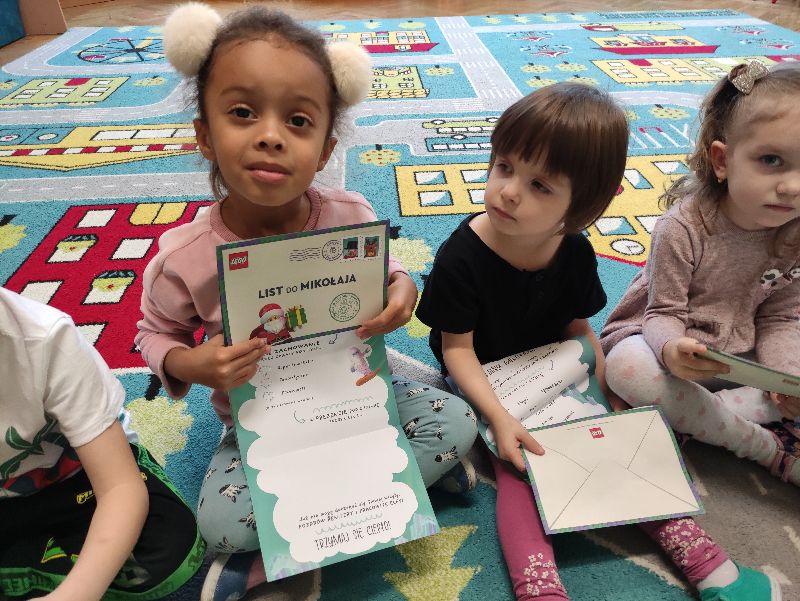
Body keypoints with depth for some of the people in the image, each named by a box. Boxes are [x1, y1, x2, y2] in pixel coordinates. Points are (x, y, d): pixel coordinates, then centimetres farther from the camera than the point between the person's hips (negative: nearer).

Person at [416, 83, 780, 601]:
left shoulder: (575, 253, -8)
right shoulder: (461, 256, -22)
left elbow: (580, 328, 4)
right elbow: (457, 348, -18)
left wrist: (605, 394, -6)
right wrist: (499, 417, -26)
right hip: (488, 383, -4)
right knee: (516, 468, -21)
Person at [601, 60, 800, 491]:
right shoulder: (682, 227, -22)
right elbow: (664, 314, -19)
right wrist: (671, 350, -43)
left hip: (744, 355, 5)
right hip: (670, 343, -4)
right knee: (626, 366, -37)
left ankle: (690, 417, -23)